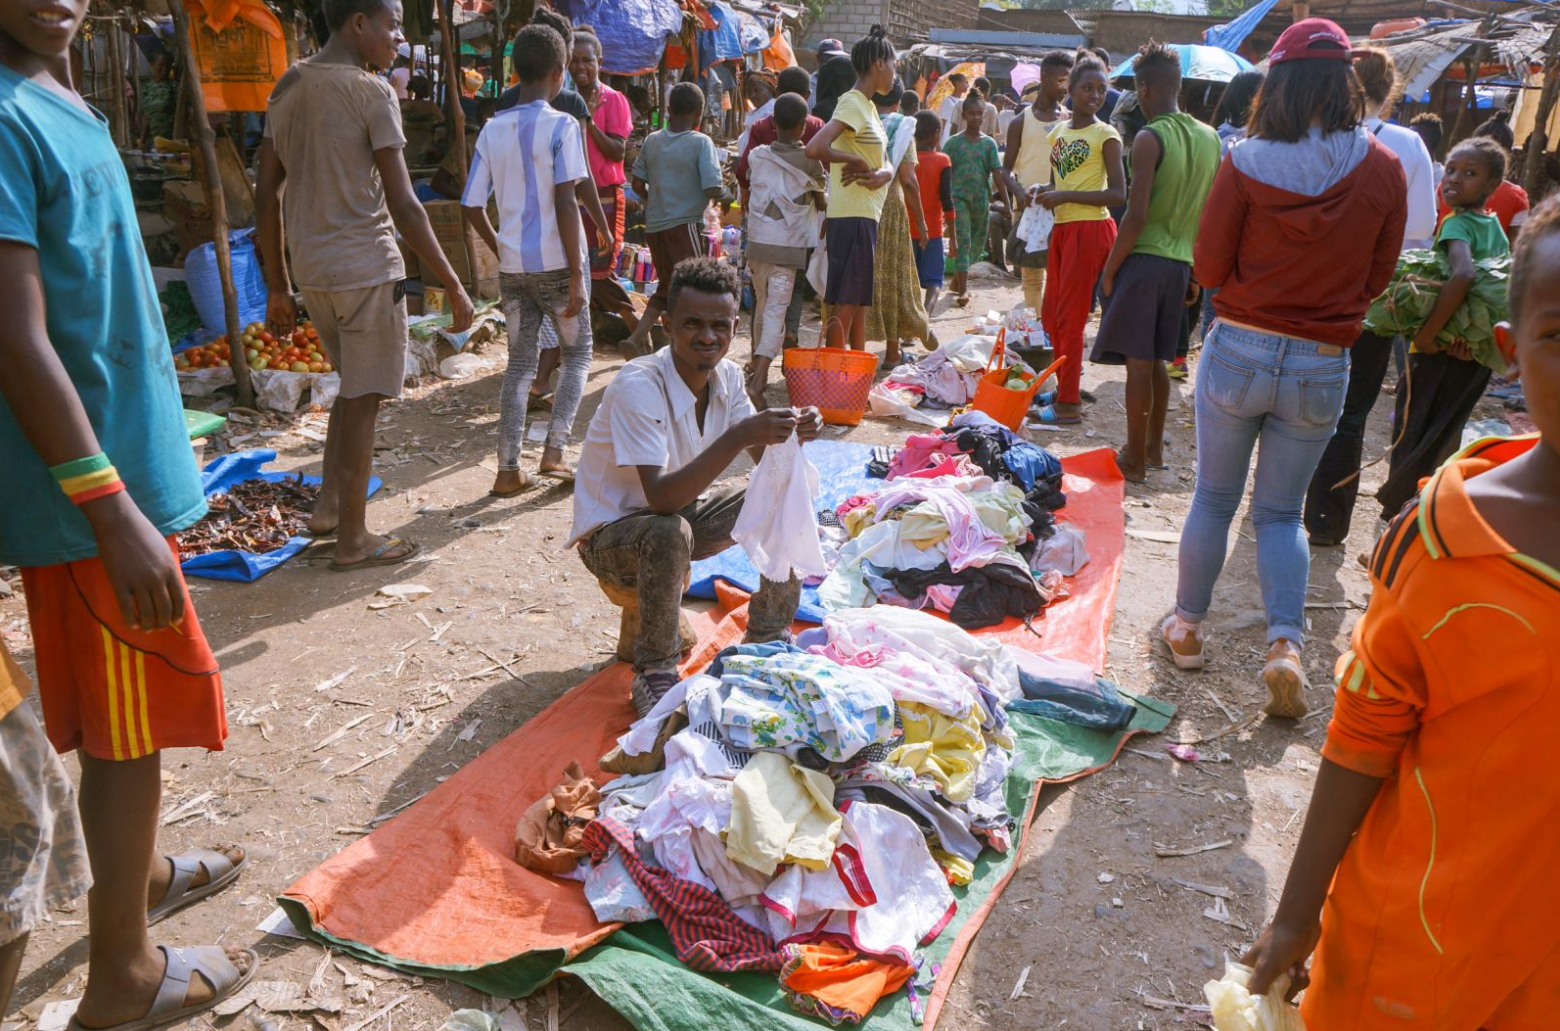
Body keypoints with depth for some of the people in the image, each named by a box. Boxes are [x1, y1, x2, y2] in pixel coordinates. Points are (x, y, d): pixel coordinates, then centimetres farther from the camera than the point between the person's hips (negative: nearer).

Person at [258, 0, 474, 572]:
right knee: (362, 399, 2)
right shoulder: (371, 92, -11)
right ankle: (352, 540, 11)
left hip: (309, 268, 7)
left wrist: (279, 287, 16)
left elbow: (265, 197, 12)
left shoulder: (287, 87, 12)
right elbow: (404, 206, -16)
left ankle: (327, 507, 26)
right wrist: (454, 287, -11)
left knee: (356, 387, 23)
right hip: (365, 267, -7)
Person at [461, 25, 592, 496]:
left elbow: (472, 206, 5)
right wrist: (577, 275, -13)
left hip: (513, 267, 5)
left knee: (519, 364, 11)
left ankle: (508, 471, 7)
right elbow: (565, 204, -15)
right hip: (556, 263, -4)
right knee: (577, 355, 13)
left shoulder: (492, 129, 7)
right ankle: (554, 452, 2)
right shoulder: (561, 126, -8)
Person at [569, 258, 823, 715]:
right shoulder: (637, 387, -29)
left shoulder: (727, 376, -7)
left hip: (679, 512, 7)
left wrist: (791, 434, -25)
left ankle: (768, 638, 8)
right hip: (611, 535, -7)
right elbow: (661, 498, -37)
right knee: (669, 532, -39)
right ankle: (655, 673, -18)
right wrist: (738, 436, -44)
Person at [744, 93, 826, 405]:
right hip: (790, 247, -4)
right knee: (777, 309, -7)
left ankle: (757, 364, 35)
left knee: (762, 304, 20)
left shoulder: (758, 156, 2)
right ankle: (757, 381, -21)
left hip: (757, 242, 4)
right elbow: (821, 202, 7)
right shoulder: (809, 161, -5)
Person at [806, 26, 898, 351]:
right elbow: (815, 148, -29)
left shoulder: (867, 105, 16)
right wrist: (854, 160, -14)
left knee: (860, 302, 16)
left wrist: (881, 173, -7)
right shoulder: (852, 103, -13)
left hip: (866, 216, 10)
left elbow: (886, 162, 16)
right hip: (851, 216, -10)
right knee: (844, 305, -7)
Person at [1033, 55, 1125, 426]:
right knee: (1051, 314, 12)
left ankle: (1069, 405, 1)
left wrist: (1065, 196, -19)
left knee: (1070, 316, -6)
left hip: (1089, 229, -8)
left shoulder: (1106, 136, -8)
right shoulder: (1059, 130, 13)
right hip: (1062, 228, 8)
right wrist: (1045, 189, 2)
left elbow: (1117, 194, -15)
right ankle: (1064, 391, 25)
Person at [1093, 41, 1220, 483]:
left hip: (1144, 259, -7)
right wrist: (1196, 271, 20)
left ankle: (1135, 459, 6)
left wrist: (1109, 269, -8)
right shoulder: (1210, 139, 9)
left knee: (1139, 363, 0)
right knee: (1157, 361, 18)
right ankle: (1154, 448, 27)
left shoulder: (1150, 138, -12)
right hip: (1180, 262, 7)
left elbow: (1137, 215, -18)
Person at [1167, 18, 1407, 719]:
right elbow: (1377, 278, 5)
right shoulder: (1382, 169, -4)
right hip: (1323, 369, 2)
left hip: (1240, 351, -1)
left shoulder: (1246, 162, -11)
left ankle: (1187, 627, 26)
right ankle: (1286, 642, 0)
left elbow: (1208, 268, -5)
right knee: (1282, 512, 15)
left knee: (1214, 498, 15)